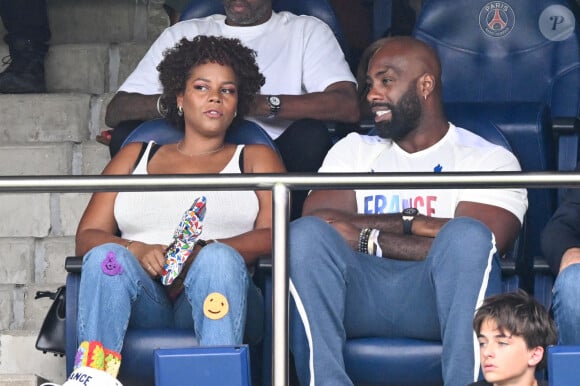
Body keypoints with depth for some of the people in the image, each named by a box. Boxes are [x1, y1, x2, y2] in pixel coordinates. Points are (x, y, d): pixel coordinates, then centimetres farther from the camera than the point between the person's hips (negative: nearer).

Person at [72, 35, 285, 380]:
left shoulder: (256, 159, 23)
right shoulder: (135, 157, 28)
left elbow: (273, 235, 5)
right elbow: (87, 236, 16)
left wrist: (200, 253, -13)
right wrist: (137, 251, -8)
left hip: (213, 301, -1)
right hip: (145, 305, 1)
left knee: (218, 258, -35)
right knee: (107, 256, -31)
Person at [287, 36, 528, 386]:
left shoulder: (490, 159, 14)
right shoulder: (353, 150, 26)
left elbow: (474, 245, -5)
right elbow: (317, 220, 5)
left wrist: (368, 240, -3)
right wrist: (416, 224, -5)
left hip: (439, 295, -2)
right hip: (360, 295, 2)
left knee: (469, 237, -33)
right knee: (305, 234, -27)